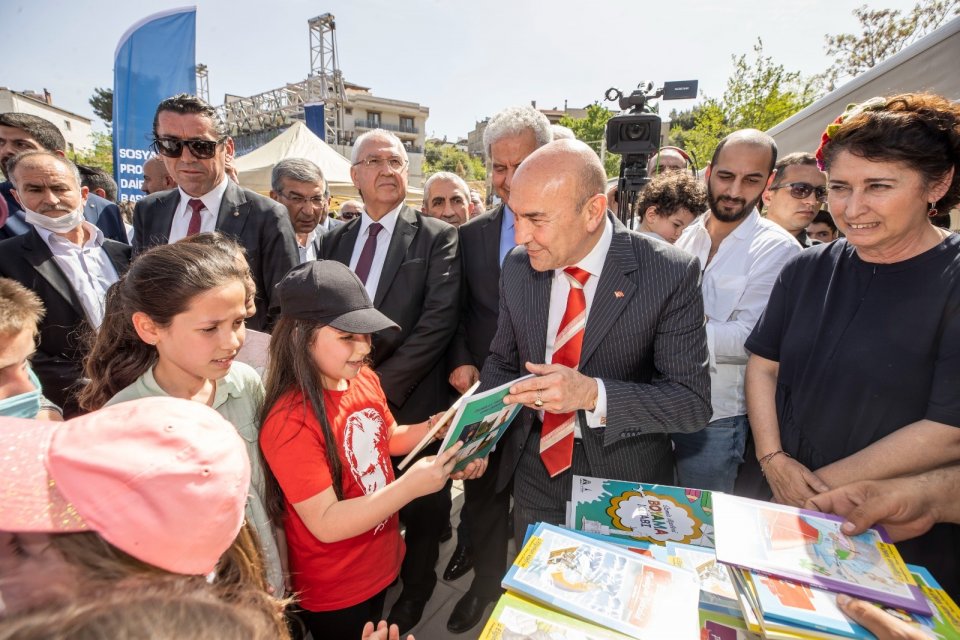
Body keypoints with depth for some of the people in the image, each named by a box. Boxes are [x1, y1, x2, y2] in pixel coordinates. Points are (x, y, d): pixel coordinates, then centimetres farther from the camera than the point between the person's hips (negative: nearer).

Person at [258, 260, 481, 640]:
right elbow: (326, 524, -28)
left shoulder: (365, 379, -10)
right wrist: (411, 486, -37)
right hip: (333, 592, -6)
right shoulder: (290, 422, -30)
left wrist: (435, 427, -11)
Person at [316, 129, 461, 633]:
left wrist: (381, 386, -17)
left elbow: (438, 321, -15)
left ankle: (412, 600, 44)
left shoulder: (436, 238, -5)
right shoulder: (332, 242, 9)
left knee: (421, 513, 15)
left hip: (413, 405, -3)